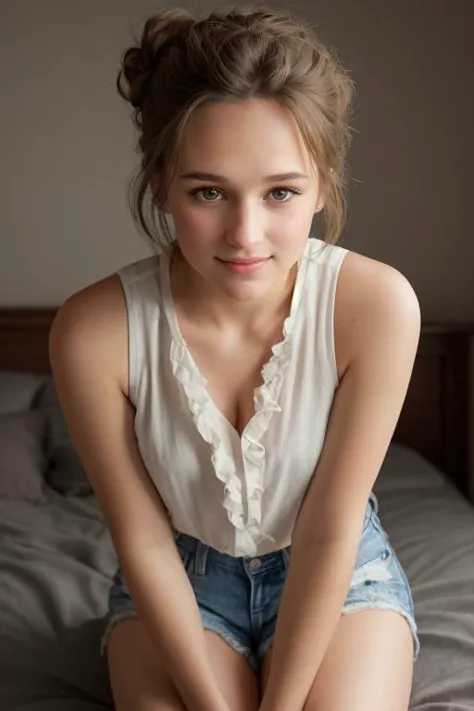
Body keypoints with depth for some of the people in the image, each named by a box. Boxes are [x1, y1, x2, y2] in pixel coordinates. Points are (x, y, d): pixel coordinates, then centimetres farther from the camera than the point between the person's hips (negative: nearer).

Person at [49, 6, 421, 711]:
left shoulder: (377, 304, -27)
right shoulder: (94, 330, -25)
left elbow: (330, 528, -19)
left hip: (339, 572, 0)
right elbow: (143, 540, -14)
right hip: (180, 577, 0)